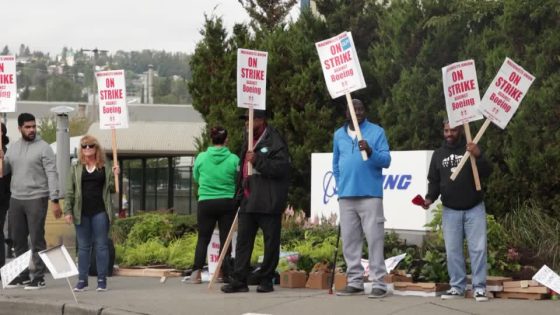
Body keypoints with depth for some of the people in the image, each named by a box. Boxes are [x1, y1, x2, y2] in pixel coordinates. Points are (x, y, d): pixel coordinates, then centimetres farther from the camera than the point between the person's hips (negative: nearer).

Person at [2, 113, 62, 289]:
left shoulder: (43, 148, -5)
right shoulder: (13, 148, 12)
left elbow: (52, 174, -9)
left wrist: (54, 200, -16)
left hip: (36, 199, -6)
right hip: (16, 199, 6)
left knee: (37, 240, -4)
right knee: (18, 240, 10)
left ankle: (39, 277, 1)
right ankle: (22, 275, 20)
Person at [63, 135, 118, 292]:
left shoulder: (105, 168, 6)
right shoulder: (76, 168, 7)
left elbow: (111, 189, 8)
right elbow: (69, 191, 5)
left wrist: (115, 176, -9)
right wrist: (68, 211, -3)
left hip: (100, 212, -1)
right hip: (82, 212, 1)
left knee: (101, 245, 1)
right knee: (83, 246, 6)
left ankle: (102, 280, 6)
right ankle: (82, 280, 10)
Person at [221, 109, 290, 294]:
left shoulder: (274, 141, -9)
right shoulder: (249, 142, 20)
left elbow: (281, 167, -20)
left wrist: (258, 160, -21)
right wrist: (240, 192, 22)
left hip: (268, 202, -8)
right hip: (248, 201, 8)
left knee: (271, 242, 1)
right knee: (243, 240, 4)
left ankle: (266, 280, 8)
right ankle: (239, 280, 5)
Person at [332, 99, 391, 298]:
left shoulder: (377, 132, 2)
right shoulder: (339, 135, 15)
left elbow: (386, 160, -6)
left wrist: (370, 152, -23)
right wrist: (340, 185, 14)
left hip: (370, 194, -4)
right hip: (346, 196, 4)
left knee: (374, 239, -7)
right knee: (349, 241, 5)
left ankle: (378, 284, -6)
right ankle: (354, 282, 12)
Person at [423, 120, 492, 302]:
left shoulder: (471, 149, 1)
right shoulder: (439, 154, 10)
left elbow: (486, 173, -9)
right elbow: (434, 181, 11)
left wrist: (478, 156, -27)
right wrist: (430, 197, -7)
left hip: (474, 208, -2)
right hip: (450, 211, 2)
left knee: (478, 249, -5)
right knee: (453, 250, 2)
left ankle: (479, 288, -2)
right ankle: (457, 287, 8)